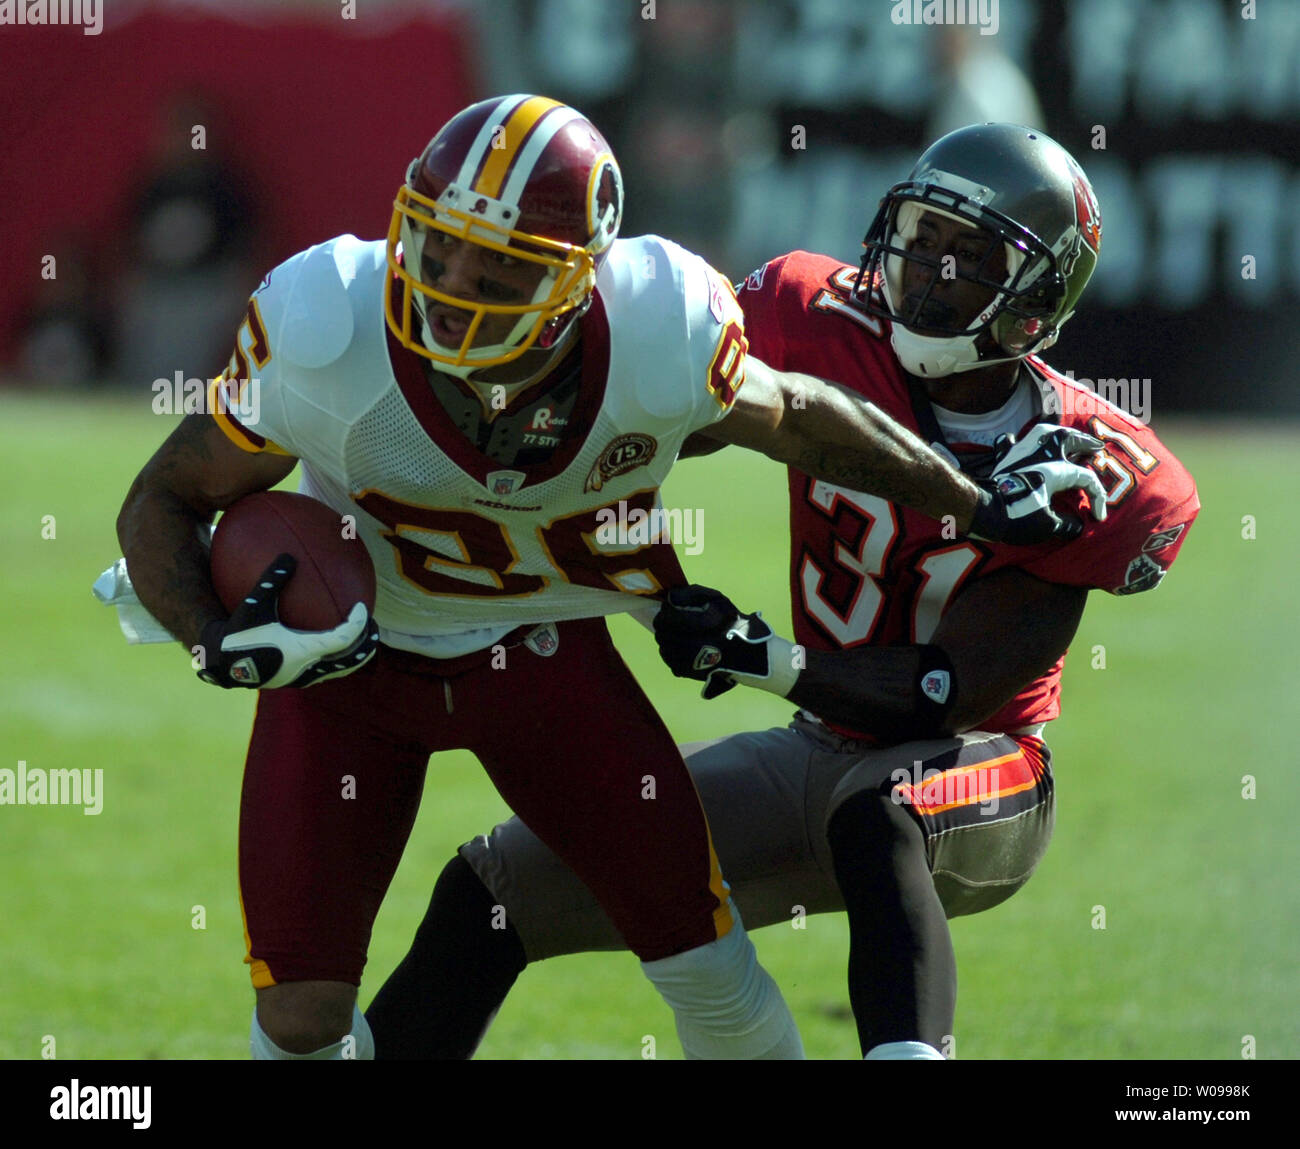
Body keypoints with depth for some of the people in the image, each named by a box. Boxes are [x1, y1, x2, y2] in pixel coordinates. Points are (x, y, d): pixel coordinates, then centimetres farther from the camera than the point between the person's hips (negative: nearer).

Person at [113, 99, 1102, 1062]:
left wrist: (983, 508, 7)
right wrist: (222, 645, -34)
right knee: (301, 1014, -7)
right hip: (347, 653, -1)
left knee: (706, 966, 1)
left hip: (543, 649, 1)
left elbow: (791, 417, -3)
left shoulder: (659, 339, -26)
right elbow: (164, 503, -15)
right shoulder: (324, 336, -30)